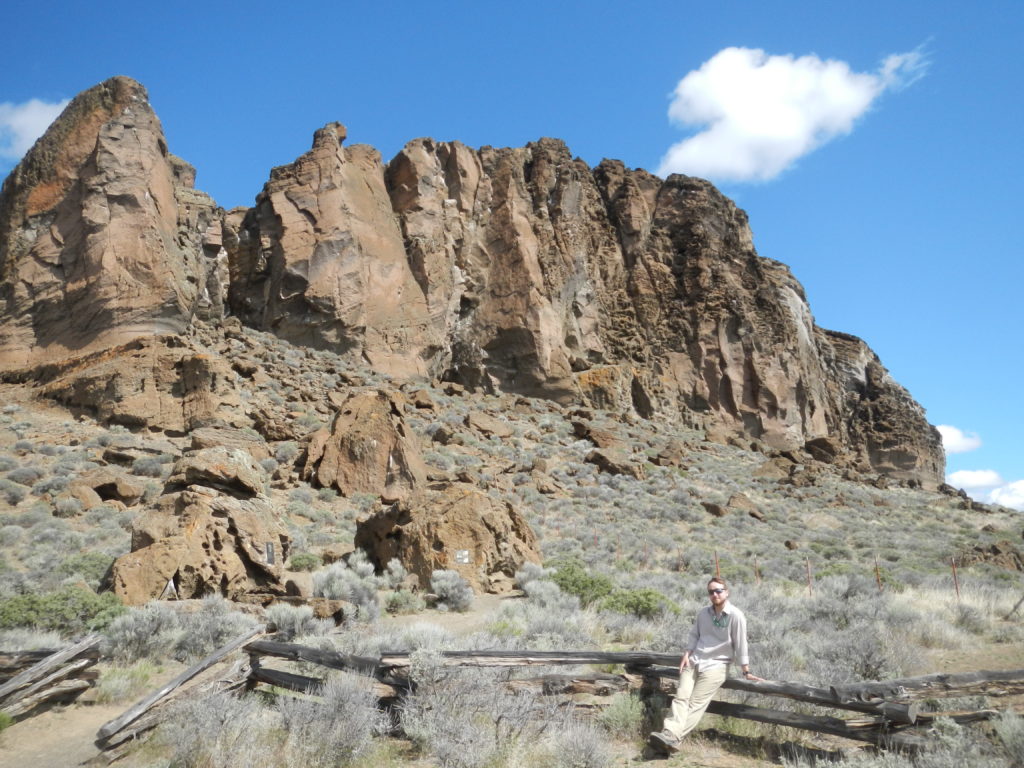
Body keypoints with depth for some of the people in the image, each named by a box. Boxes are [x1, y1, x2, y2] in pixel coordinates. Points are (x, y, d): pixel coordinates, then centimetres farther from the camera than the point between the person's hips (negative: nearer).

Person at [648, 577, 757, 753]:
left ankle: (673, 738, -25)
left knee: (696, 704, -14)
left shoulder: (735, 616, -10)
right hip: (694, 661, 5)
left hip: (715, 665, -5)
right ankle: (669, 733, -26)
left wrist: (746, 671, -6)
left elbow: (740, 644, -9)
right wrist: (686, 655, 2)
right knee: (681, 697, -13)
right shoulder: (704, 612, 9)